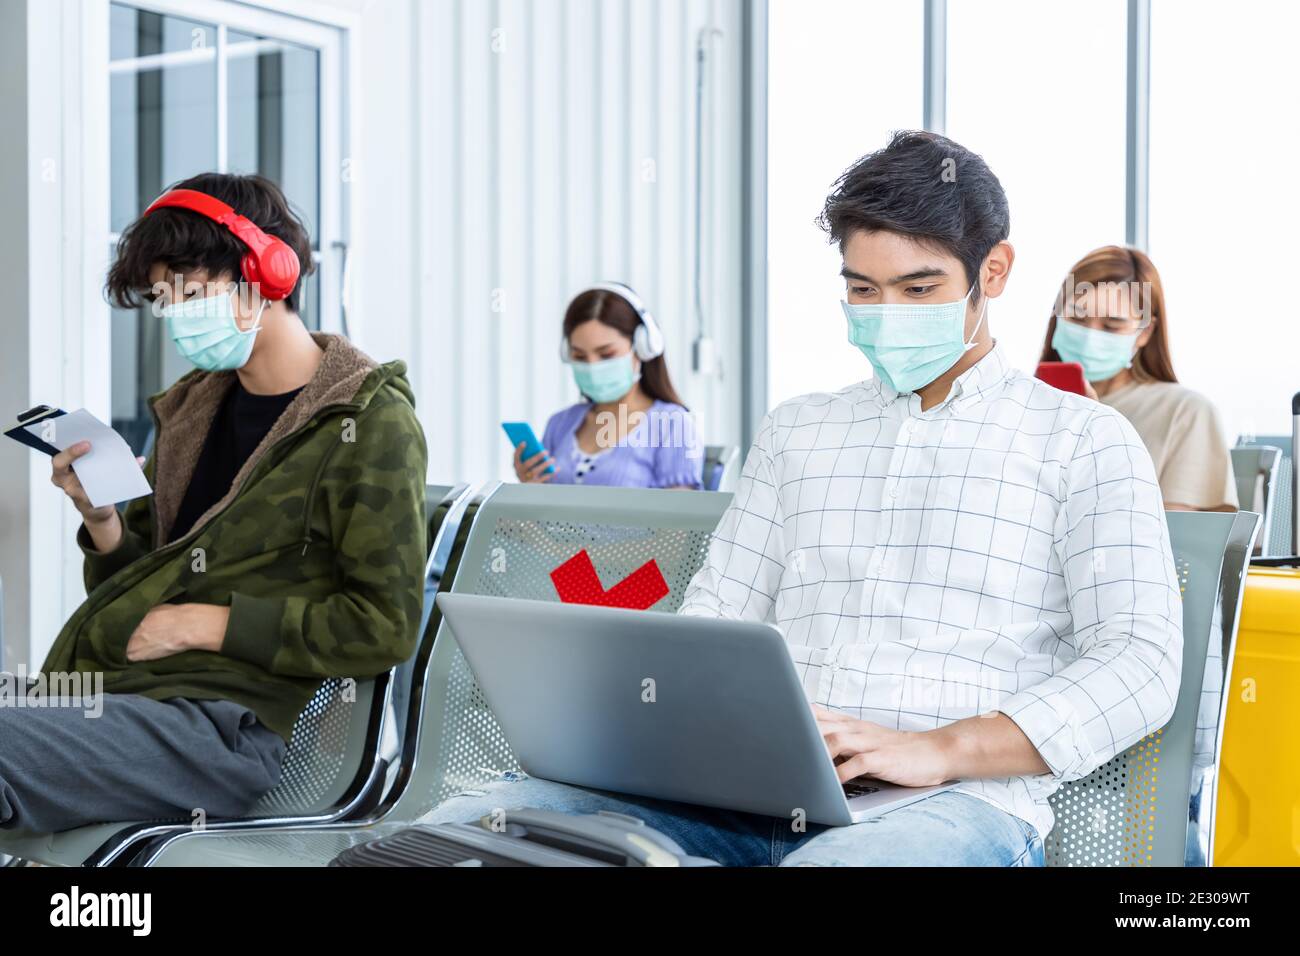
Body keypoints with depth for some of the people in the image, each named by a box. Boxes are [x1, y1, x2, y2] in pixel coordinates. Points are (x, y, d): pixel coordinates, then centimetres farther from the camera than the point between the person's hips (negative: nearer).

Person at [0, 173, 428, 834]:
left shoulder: (370, 424, -2)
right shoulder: (192, 408, 20)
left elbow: (386, 625, -8)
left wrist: (211, 624, -10)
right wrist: (102, 522, 1)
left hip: (221, 718, -7)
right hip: (98, 685, 7)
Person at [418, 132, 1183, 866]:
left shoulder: (1085, 440, 9)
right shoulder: (796, 431, 24)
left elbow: (1141, 663, -2)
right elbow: (717, 614, 20)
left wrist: (939, 749, -17)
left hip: (960, 799, -3)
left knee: (831, 860, -41)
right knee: (470, 822, -20)